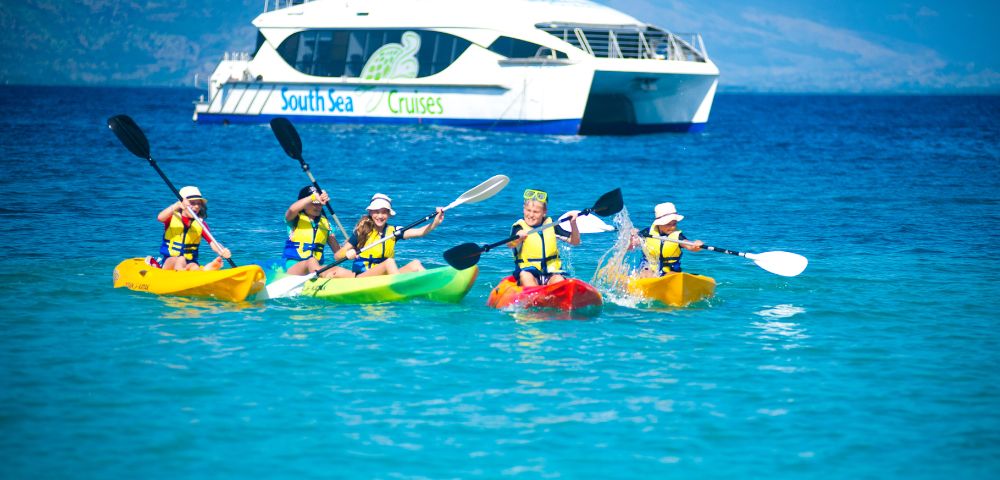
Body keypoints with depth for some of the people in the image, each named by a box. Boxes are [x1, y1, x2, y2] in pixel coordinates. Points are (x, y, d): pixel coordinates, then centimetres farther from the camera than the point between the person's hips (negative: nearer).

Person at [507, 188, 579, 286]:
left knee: (559, 279, -29)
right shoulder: (519, 227, -3)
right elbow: (510, 245, -24)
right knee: (525, 275, -34)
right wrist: (518, 237, -47)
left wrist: (573, 224, -10)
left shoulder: (551, 225, 8)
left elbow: (575, 241, 8)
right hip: (529, 272, -2)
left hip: (551, 274, 2)